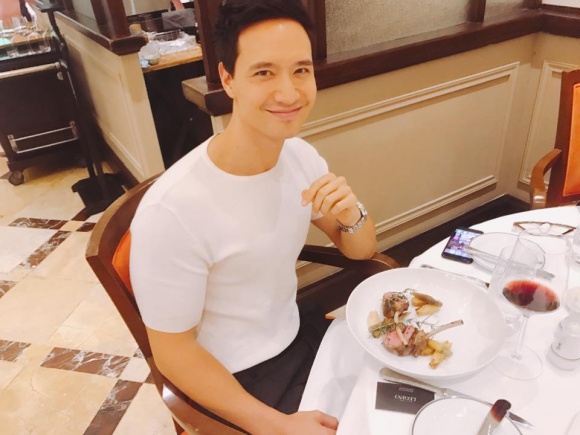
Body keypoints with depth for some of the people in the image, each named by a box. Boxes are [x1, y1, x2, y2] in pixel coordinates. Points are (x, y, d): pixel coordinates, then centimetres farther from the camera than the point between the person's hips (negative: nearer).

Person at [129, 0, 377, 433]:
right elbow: (173, 352, -19)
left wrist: (351, 214, -22)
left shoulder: (302, 156, -10)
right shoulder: (171, 212, -31)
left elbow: (360, 250, 1)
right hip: (236, 380, -5)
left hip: (298, 334, 6)